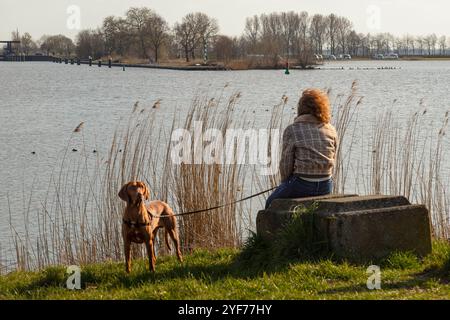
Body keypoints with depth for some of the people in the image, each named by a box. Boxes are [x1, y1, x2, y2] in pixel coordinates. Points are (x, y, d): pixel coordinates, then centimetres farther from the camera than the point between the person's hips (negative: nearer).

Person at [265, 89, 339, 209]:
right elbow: (332, 163, 7)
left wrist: (285, 181, 10)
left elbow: (286, 164, -7)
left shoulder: (292, 130, -8)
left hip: (301, 186, -5)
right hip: (326, 188, 5)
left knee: (271, 204, 22)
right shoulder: (331, 130, 3)